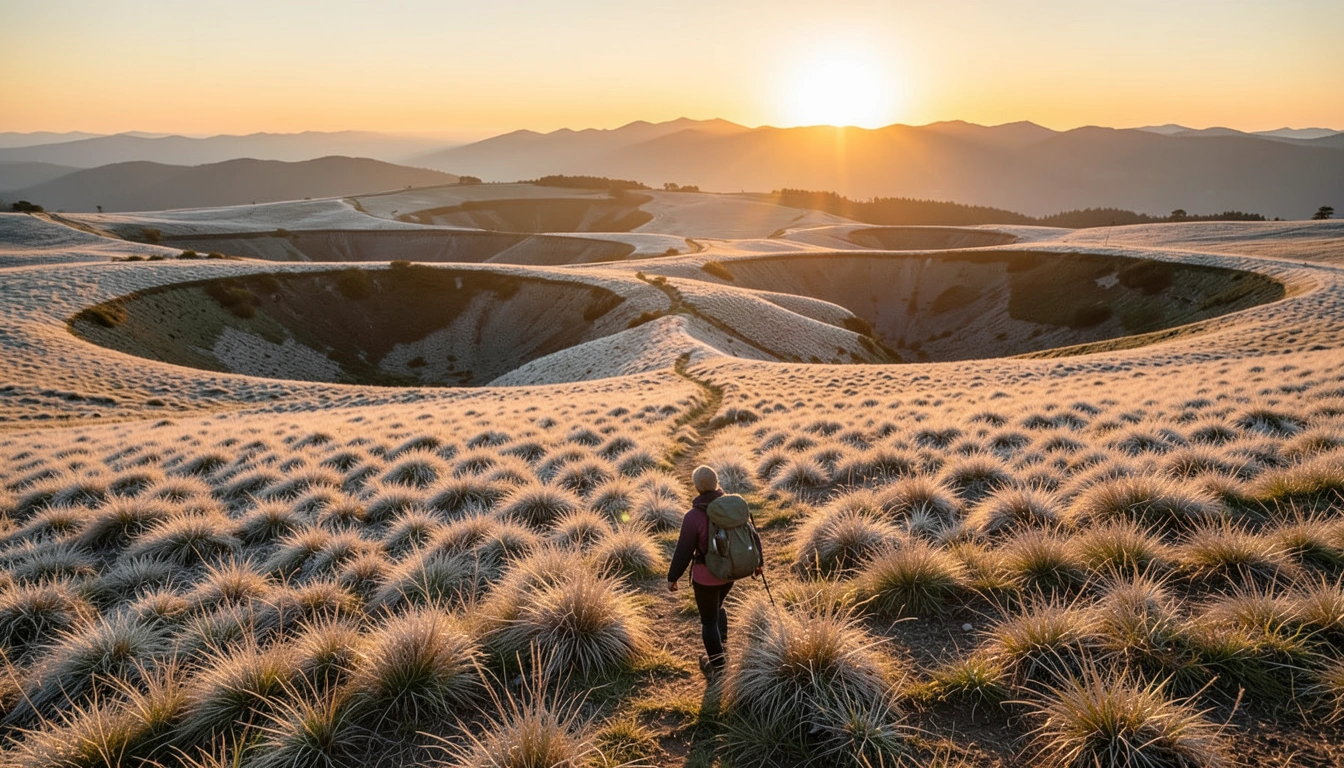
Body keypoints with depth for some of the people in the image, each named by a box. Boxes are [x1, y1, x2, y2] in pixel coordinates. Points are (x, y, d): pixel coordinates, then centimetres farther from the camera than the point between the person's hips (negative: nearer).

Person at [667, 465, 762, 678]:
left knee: (709, 620, 17)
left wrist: (672, 577, -2)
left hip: (705, 575, -5)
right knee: (716, 607, 33)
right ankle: (721, 645, 36)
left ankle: (717, 668, 32)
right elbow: (751, 536, -3)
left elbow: (683, 552, -18)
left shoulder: (693, 516, -25)